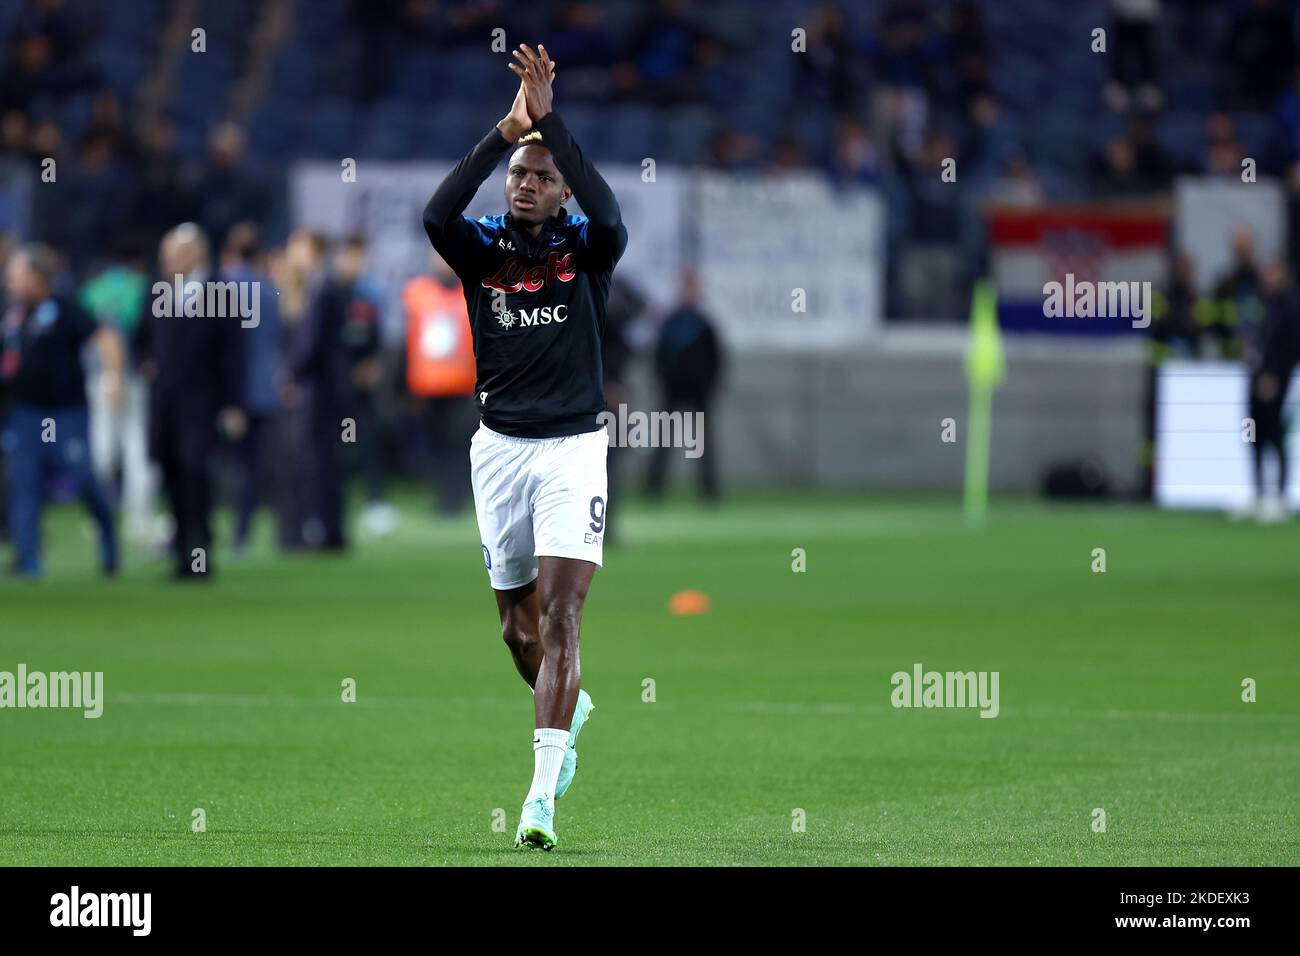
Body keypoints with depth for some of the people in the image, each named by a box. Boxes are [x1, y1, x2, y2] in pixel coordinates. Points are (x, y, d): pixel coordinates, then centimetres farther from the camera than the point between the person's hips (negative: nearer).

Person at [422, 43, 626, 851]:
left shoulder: (585, 248, -2)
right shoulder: (482, 249, 2)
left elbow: (610, 216, -26)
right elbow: (436, 215, -20)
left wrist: (550, 119, -28)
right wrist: (506, 131, -26)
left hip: (574, 447, -3)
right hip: (500, 446, 3)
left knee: (559, 614, -14)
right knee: (517, 624, 12)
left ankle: (542, 796, -18)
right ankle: (570, 710, 43)